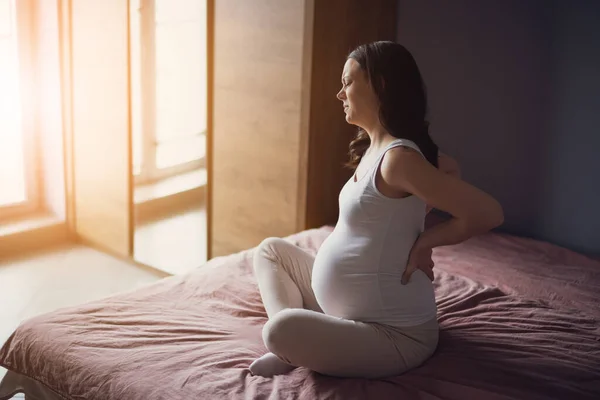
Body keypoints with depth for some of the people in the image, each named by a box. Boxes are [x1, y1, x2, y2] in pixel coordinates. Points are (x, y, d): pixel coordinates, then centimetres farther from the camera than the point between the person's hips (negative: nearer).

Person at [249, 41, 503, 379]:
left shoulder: (398, 158, -23)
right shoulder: (373, 149, 5)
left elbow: (489, 213, -26)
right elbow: (448, 168, 21)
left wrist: (422, 243, -15)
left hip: (395, 334, -10)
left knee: (280, 330, -32)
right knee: (271, 249, 16)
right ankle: (296, 344, 1)